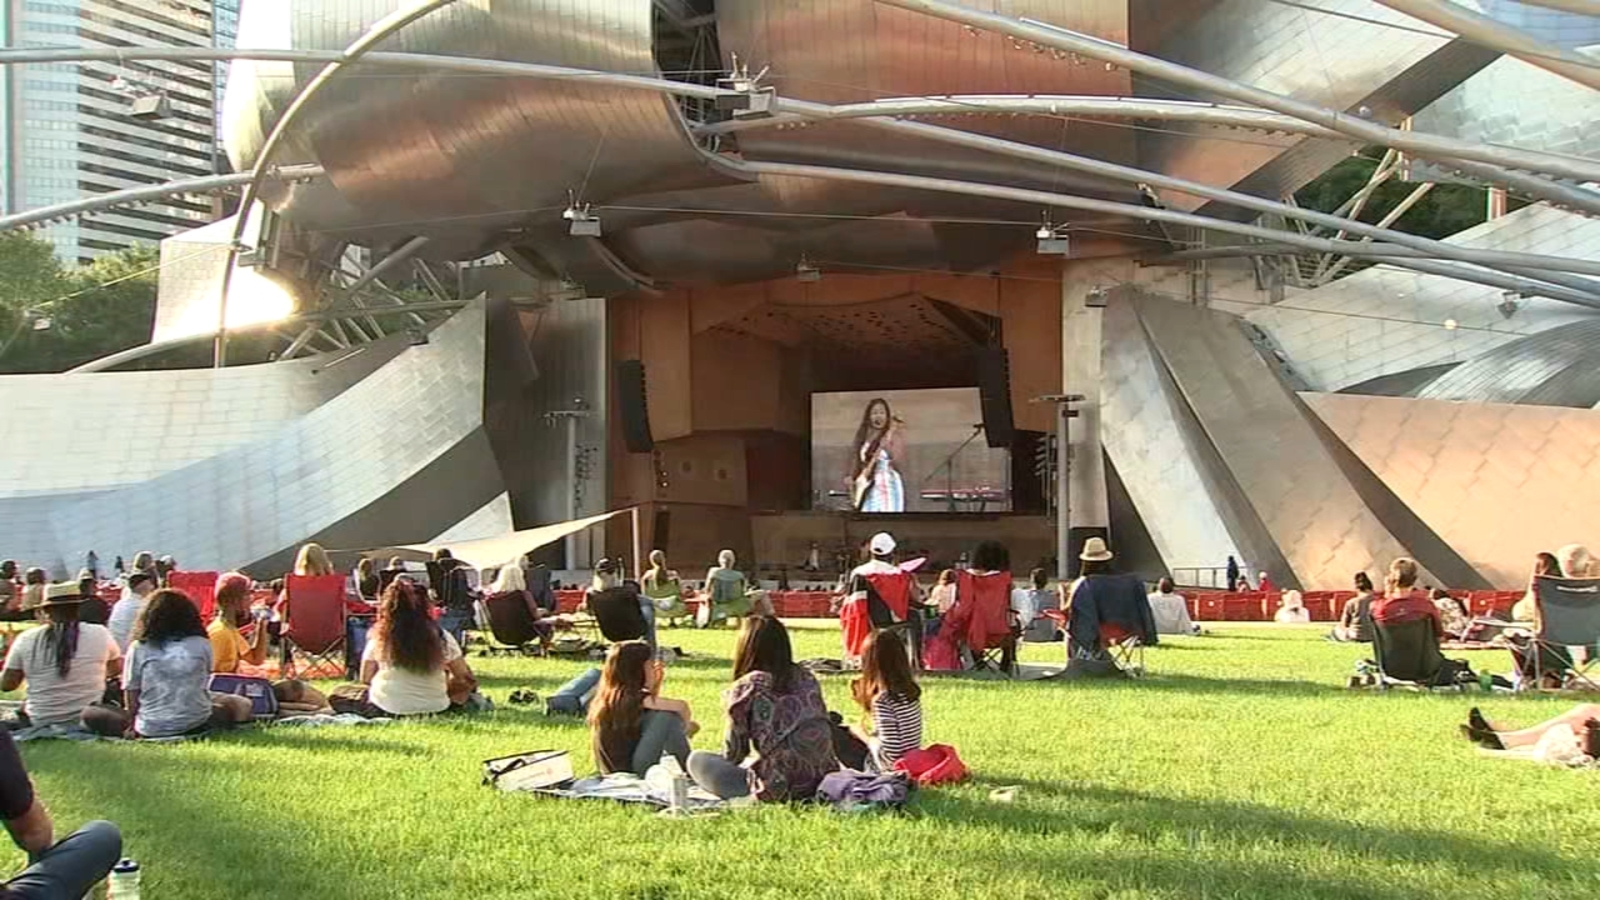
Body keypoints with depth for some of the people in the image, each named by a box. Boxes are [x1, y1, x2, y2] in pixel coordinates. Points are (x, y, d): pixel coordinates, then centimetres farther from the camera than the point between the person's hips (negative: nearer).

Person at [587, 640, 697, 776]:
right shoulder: (630, 697, -18)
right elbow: (680, 706, -23)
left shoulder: (613, 696, 7)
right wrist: (687, 725, -3)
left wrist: (656, 682, 16)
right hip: (633, 772, -9)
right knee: (668, 717, -13)